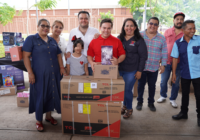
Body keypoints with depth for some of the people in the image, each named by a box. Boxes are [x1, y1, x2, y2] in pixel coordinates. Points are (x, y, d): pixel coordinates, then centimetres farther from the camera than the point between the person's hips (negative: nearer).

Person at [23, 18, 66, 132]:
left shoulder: (53, 41, 13)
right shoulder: (31, 39, -3)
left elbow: (58, 55, 16)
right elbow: (26, 56, -8)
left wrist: (62, 67, 5)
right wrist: (30, 72, -14)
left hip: (54, 74, 5)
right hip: (39, 74, -5)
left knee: (52, 94, 13)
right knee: (39, 96, 5)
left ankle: (49, 116, 34)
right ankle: (39, 121, 22)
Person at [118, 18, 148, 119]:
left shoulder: (139, 40, -3)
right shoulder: (119, 38, 8)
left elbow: (143, 56, -3)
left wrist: (139, 71, -7)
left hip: (131, 71, -4)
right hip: (119, 69, 4)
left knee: (128, 89, 2)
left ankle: (129, 108, 25)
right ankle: (124, 106, 34)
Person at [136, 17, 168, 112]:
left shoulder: (162, 38, 2)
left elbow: (164, 53, 6)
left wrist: (163, 65, 1)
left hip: (154, 68, 1)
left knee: (152, 86, 13)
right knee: (141, 84, 11)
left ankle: (151, 102, 32)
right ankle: (140, 101, 30)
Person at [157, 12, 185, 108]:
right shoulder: (167, 32, 4)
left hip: (178, 63, -1)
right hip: (166, 61, 1)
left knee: (176, 83, 11)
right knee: (163, 81, 10)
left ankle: (173, 99, 29)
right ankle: (163, 96, 32)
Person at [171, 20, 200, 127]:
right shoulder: (178, 43, -2)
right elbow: (175, 58, 1)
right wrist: (174, 73, 0)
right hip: (185, 74, 2)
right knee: (185, 94, 16)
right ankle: (183, 112, 34)